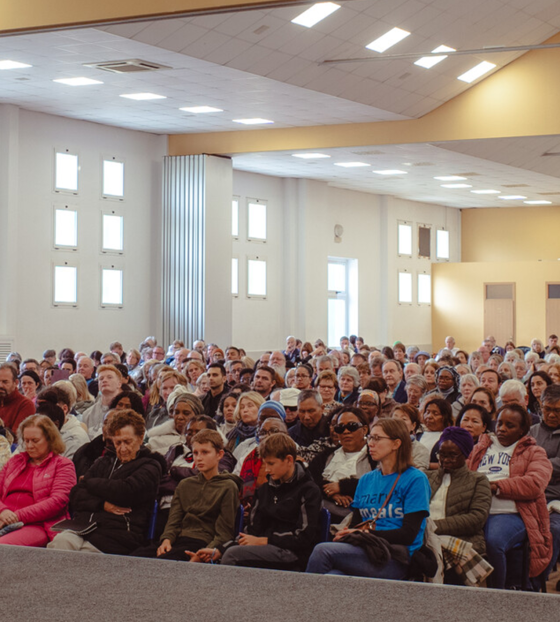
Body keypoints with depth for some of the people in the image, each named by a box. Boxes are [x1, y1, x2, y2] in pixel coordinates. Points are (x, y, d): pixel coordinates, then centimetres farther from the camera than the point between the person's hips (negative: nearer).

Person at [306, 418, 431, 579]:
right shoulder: (366, 480, 23)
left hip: (395, 560, -4)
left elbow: (408, 534, -5)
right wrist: (345, 534, -5)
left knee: (322, 550, -27)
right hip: (365, 551, 5)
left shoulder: (415, 479, 2)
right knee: (332, 576, -34)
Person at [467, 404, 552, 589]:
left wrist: (497, 486, -8)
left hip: (510, 513, -3)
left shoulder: (534, 453, 16)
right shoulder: (481, 448, 29)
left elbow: (535, 483, -3)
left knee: (493, 542, -36)